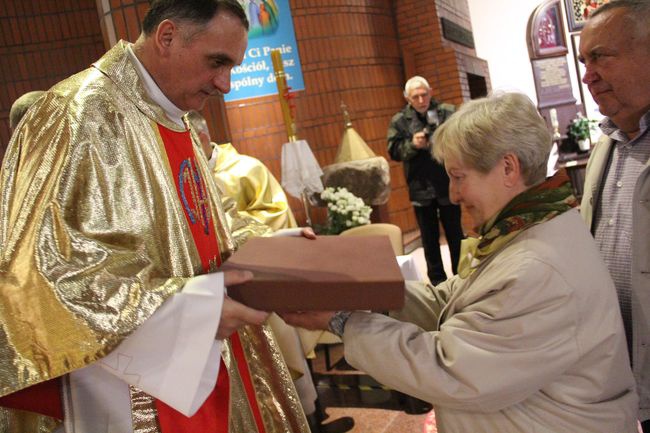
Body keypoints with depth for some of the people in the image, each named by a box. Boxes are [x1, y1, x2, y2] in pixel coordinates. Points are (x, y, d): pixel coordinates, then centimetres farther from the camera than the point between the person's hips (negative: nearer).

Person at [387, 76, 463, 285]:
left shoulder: (446, 113, -3)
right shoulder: (399, 121, 1)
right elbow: (394, 152, -2)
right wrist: (412, 144, -19)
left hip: (448, 186, -1)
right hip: (421, 189, 1)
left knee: (455, 234, 11)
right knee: (430, 238, 12)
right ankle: (437, 280, 26)